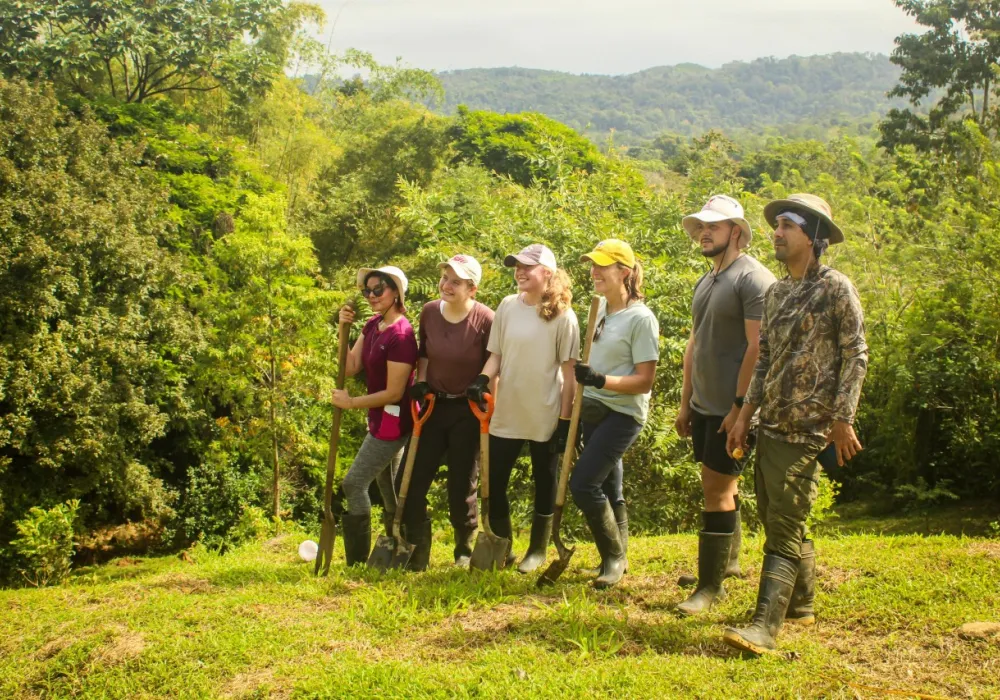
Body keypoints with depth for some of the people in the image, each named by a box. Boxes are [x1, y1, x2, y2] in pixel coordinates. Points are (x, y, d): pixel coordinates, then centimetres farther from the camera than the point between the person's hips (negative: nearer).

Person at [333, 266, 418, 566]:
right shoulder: (372, 325, 5)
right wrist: (344, 329, -9)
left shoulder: (400, 335, -22)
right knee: (389, 487, 17)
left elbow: (394, 393, -22)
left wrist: (350, 402, -14)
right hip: (379, 419, 9)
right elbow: (351, 368, 1)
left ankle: (357, 563, 0)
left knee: (354, 484, -8)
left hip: (393, 422, -9)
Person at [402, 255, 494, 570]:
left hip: (468, 410, -4)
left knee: (462, 486, 5)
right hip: (434, 405, 4)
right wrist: (421, 380, 1)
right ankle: (416, 554, 14)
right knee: (413, 480, 1)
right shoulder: (429, 312, -2)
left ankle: (465, 552, 26)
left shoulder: (485, 319, -15)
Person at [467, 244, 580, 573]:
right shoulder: (507, 307, 3)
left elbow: (569, 372, -7)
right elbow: (496, 356, 8)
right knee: (494, 483, 7)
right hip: (506, 414, 4)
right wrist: (482, 380, -12)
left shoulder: (562, 315, -9)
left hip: (546, 418, -4)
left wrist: (565, 421, -9)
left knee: (544, 485, 11)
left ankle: (537, 551, 28)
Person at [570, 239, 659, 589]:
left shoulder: (640, 318, -15)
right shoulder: (598, 308, 8)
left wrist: (600, 380, -28)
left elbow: (644, 380, -18)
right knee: (608, 487, 14)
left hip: (622, 413, -8)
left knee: (583, 484, -15)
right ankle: (616, 559, 27)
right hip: (593, 409, 8)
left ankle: (614, 557, 3)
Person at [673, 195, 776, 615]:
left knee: (717, 488, -7)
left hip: (732, 408, -8)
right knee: (721, 484, 17)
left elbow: (758, 347, -19)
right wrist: (685, 402, 17)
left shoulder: (753, 279, -13)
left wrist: (740, 406, -21)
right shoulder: (706, 281, 15)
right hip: (704, 405, 8)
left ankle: (711, 584, -1)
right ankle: (728, 560, 31)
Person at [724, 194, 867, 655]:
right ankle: (801, 604, 31)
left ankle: (765, 627, -9)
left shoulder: (835, 288, -8)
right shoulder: (776, 293, 14)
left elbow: (856, 356, -10)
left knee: (784, 528, -9)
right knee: (777, 520, 15)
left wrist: (842, 420, -14)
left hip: (805, 429, -8)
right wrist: (744, 417, 13)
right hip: (770, 426, 8)